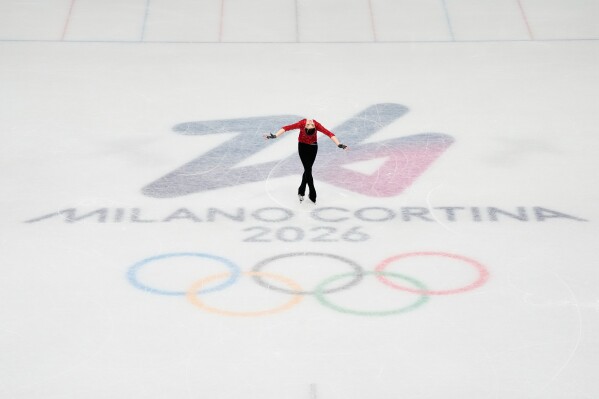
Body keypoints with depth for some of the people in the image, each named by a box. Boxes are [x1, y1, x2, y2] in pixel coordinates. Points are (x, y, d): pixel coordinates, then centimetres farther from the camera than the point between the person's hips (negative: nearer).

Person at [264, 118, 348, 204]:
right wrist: (275, 135, -41)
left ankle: (301, 191, 20)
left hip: (313, 146, 1)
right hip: (302, 146, -1)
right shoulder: (302, 124, -29)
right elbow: (286, 128, -32)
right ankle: (312, 195, 2)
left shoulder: (317, 125, -27)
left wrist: (338, 144, -42)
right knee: (308, 170, -6)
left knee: (308, 169, 3)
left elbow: (329, 133, -33)